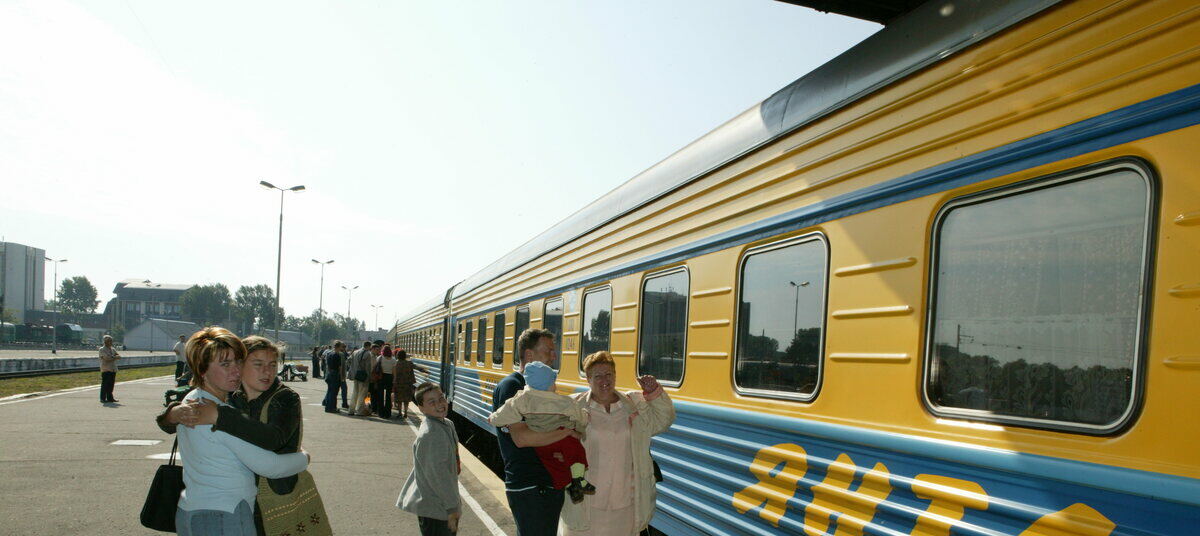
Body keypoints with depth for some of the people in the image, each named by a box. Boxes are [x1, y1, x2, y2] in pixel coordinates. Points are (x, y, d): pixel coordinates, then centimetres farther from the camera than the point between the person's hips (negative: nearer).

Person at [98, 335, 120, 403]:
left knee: (111, 384, 8)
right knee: (105, 384, -4)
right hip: (106, 370, -6)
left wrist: (112, 357, -10)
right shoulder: (102, 349, -4)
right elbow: (107, 358, -16)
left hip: (113, 369, 6)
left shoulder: (113, 349, 17)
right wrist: (115, 357, -4)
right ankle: (103, 399, 2)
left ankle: (110, 398, 15)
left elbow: (119, 356, 6)